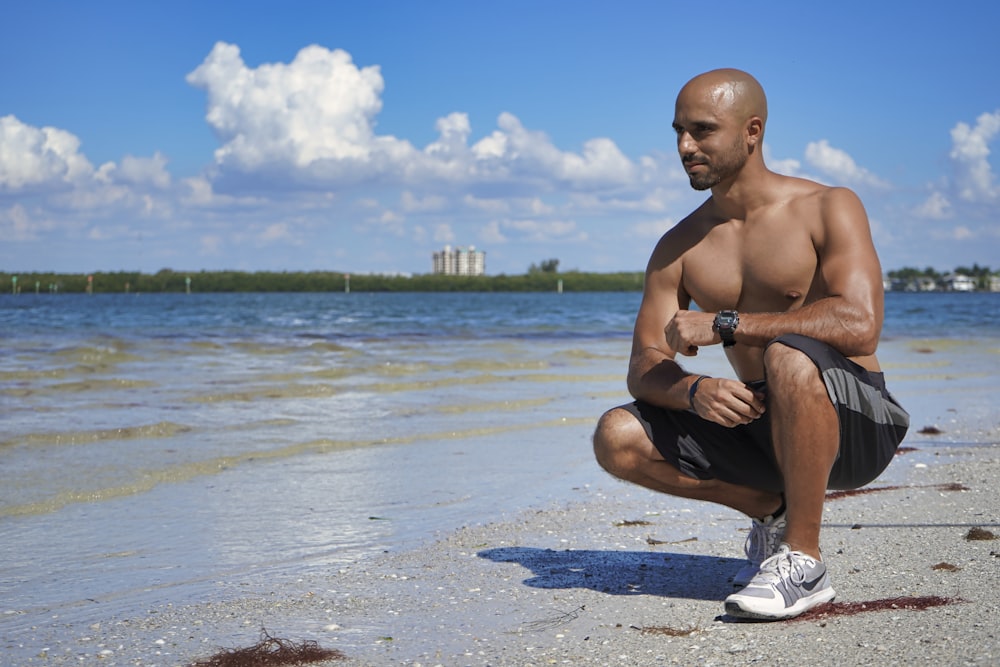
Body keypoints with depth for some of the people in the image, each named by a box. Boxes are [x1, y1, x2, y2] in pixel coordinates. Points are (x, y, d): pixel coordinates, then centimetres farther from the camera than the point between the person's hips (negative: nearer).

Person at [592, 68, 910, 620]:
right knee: (616, 437, -12)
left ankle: (803, 561, -22)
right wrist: (694, 390, -24)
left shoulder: (827, 209, -8)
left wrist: (722, 324, -24)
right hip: (759, 426, 5)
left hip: (856, 427, -5)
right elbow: (644, 369, 1)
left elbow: (860, 324, -24)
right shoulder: (677, 249, 6)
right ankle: (771, 509, 6)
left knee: (788, 353, -37)